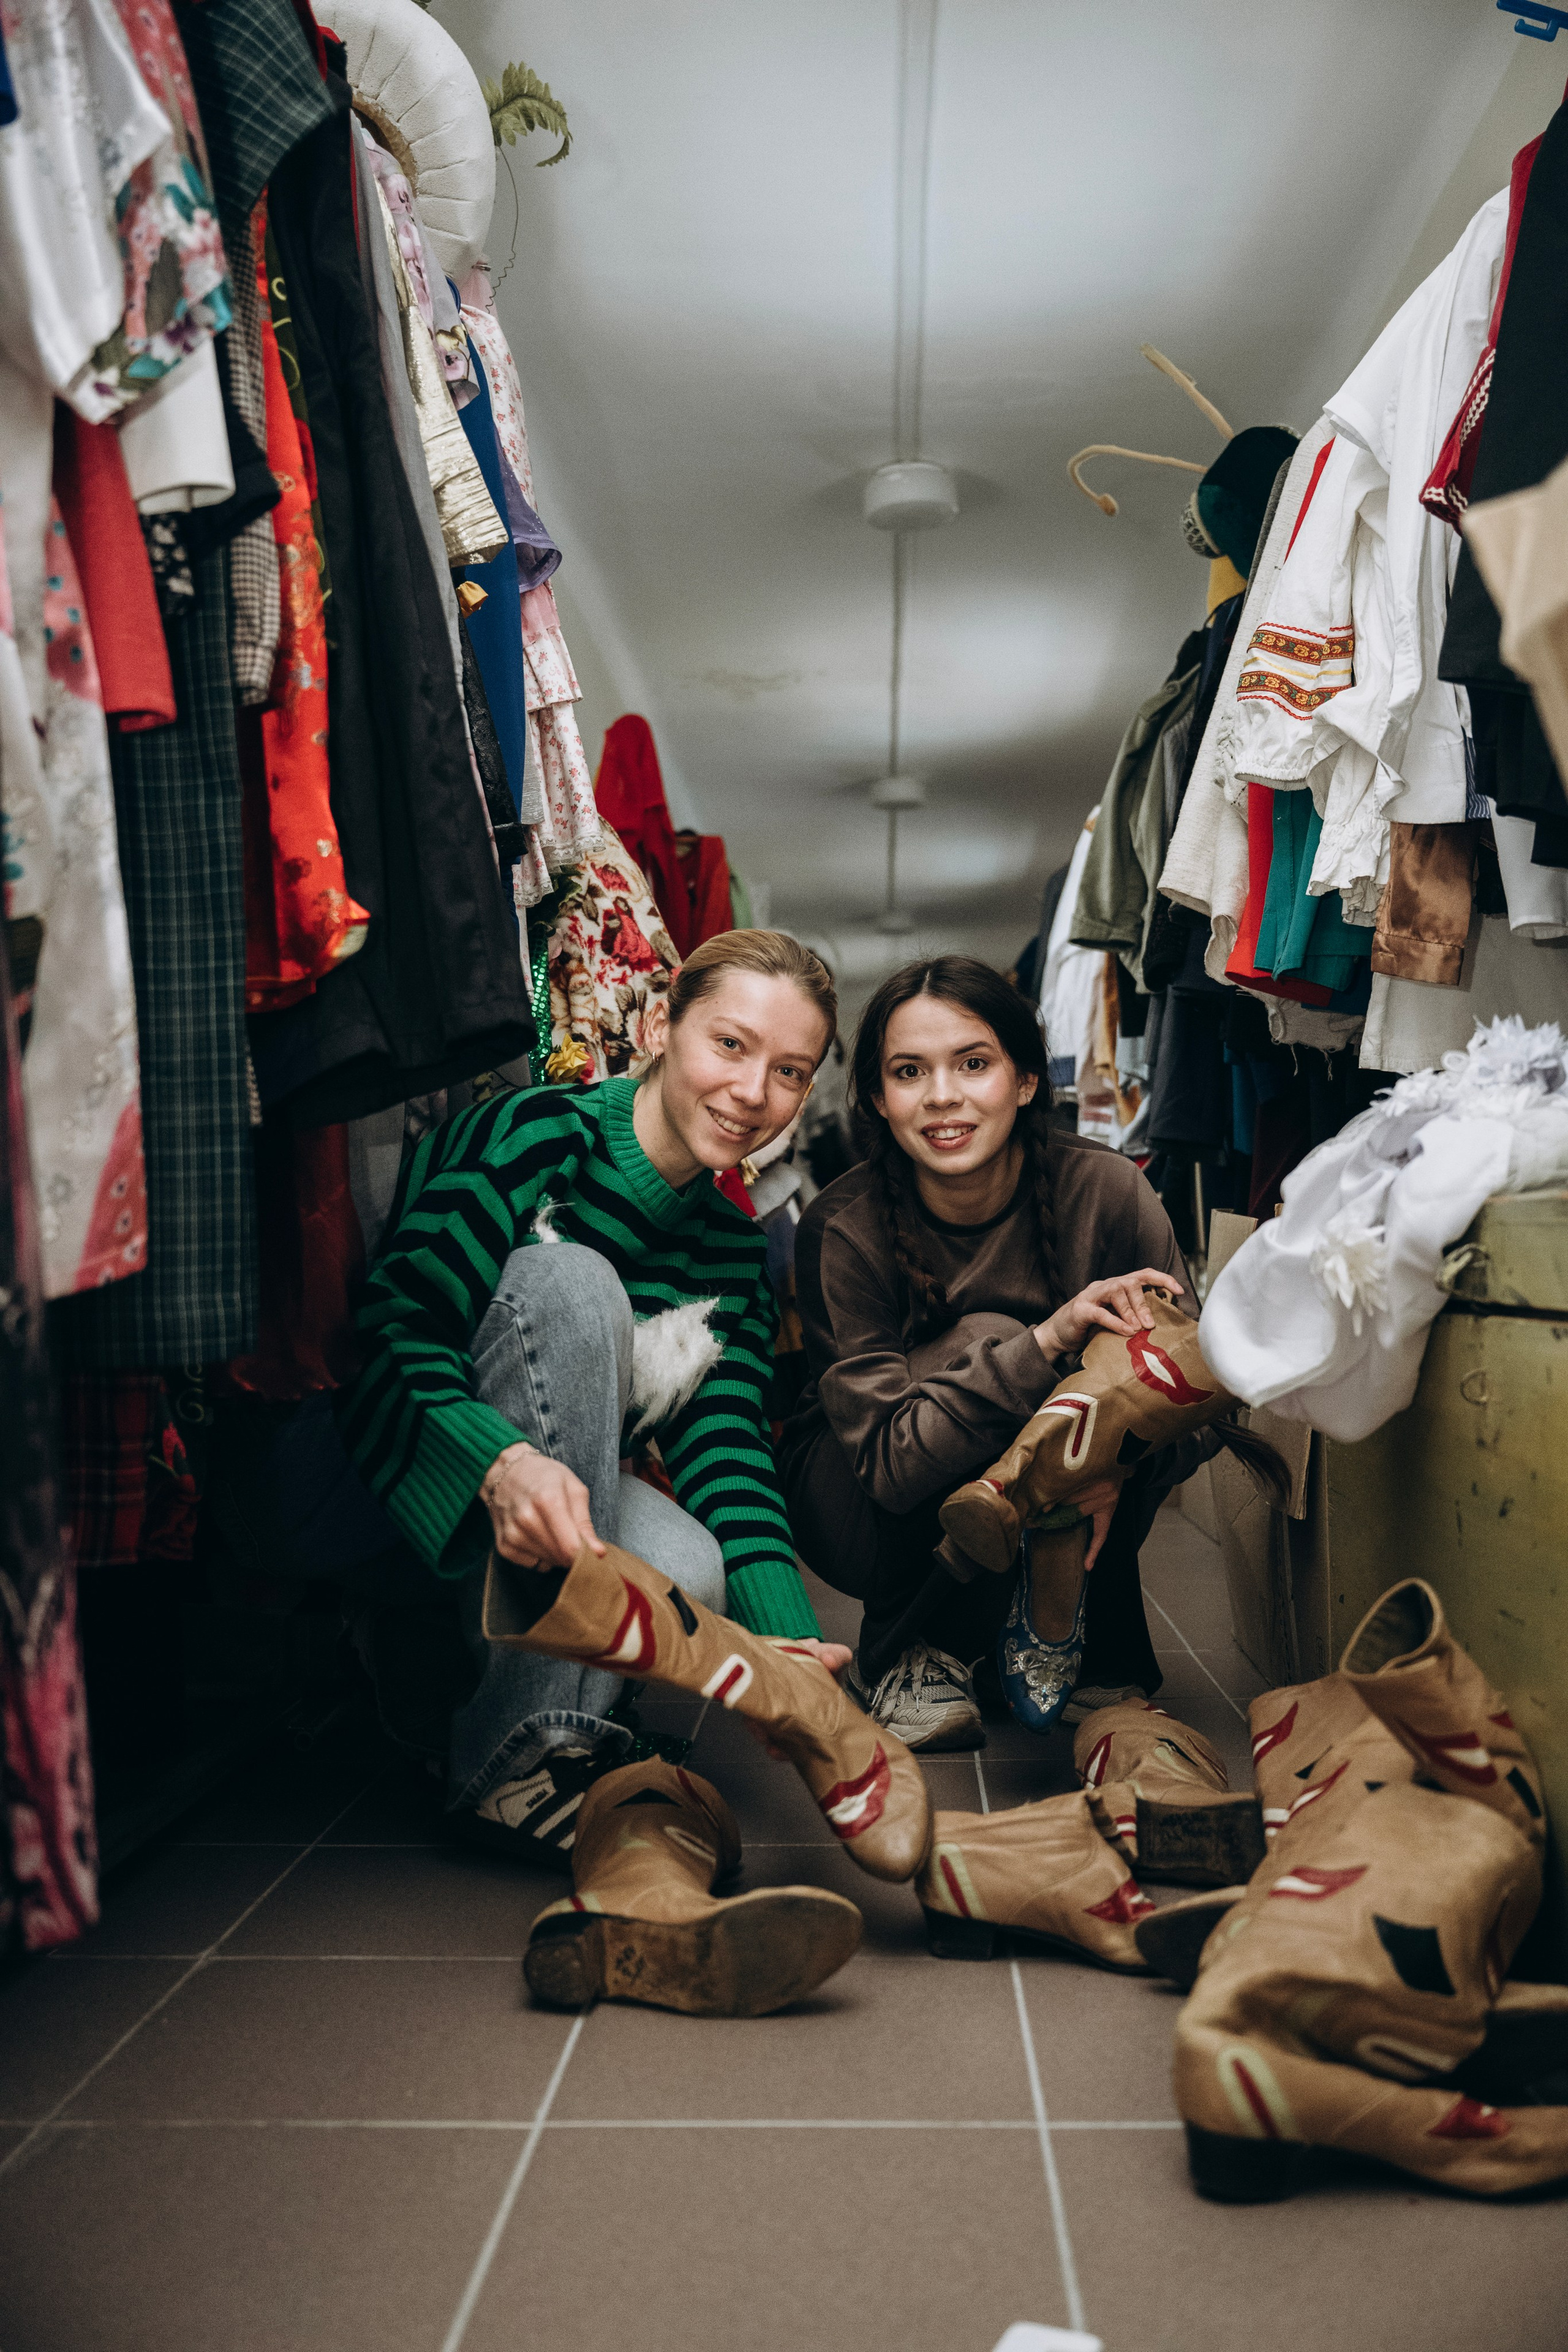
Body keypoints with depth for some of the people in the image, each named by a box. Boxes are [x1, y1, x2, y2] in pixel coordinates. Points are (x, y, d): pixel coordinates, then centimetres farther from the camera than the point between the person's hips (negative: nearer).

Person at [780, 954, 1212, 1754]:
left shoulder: (1107, 1191, -18)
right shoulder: (843, 1230, -23)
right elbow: (891, 1463, -29)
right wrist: (1047, 1341, -42)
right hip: (861, 1517, -2)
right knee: (985, 1340, -31)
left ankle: (1099, 1655, -4)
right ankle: (903, 1659, -10)